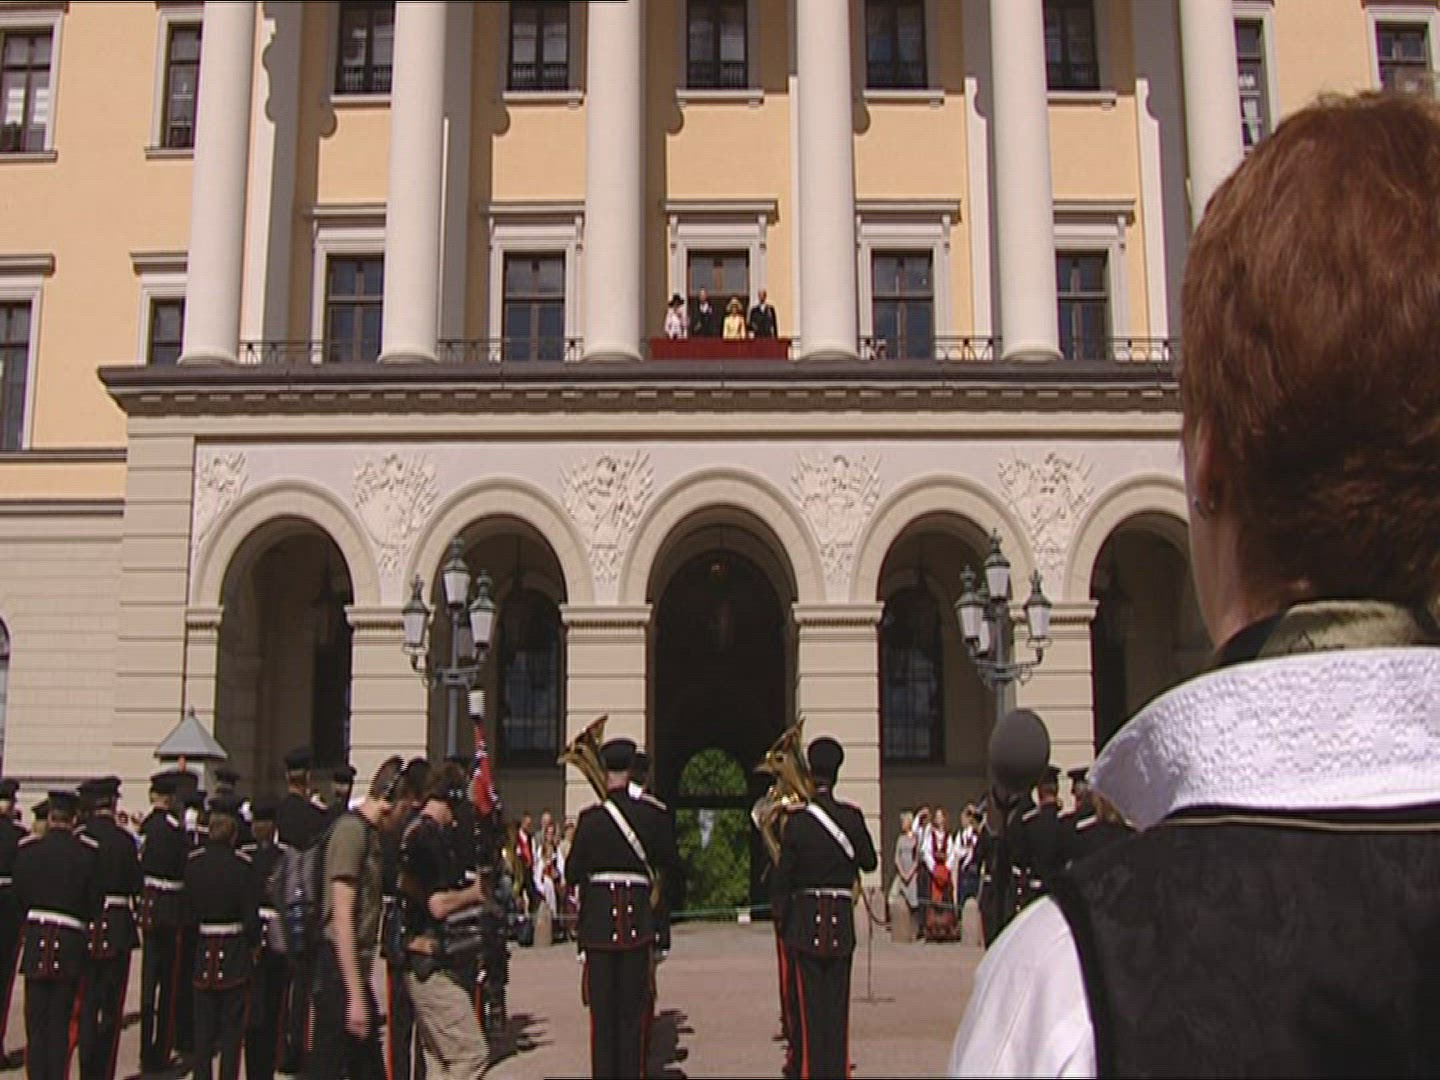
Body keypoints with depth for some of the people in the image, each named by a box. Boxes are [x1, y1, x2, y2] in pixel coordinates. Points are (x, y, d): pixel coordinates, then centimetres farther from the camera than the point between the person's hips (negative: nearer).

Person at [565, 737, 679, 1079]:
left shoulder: (590, 818, -8)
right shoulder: (653, 816, -6)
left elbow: (572, 874, -4)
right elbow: (671, 863, 5)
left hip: (598, 921, 0)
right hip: (638, 919, 0)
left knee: (601, 1008, 9)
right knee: (634, 1009, 9)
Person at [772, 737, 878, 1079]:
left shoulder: (797, 821, -8)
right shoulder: (852, 816, -5)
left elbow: (783, 878, -3)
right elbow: (869, 862, 6)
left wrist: (783, 921, 8)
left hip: (805, 921, -1)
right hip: (842, 921, 1)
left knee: (809, 1003, 4)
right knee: (838, 1003, 8)